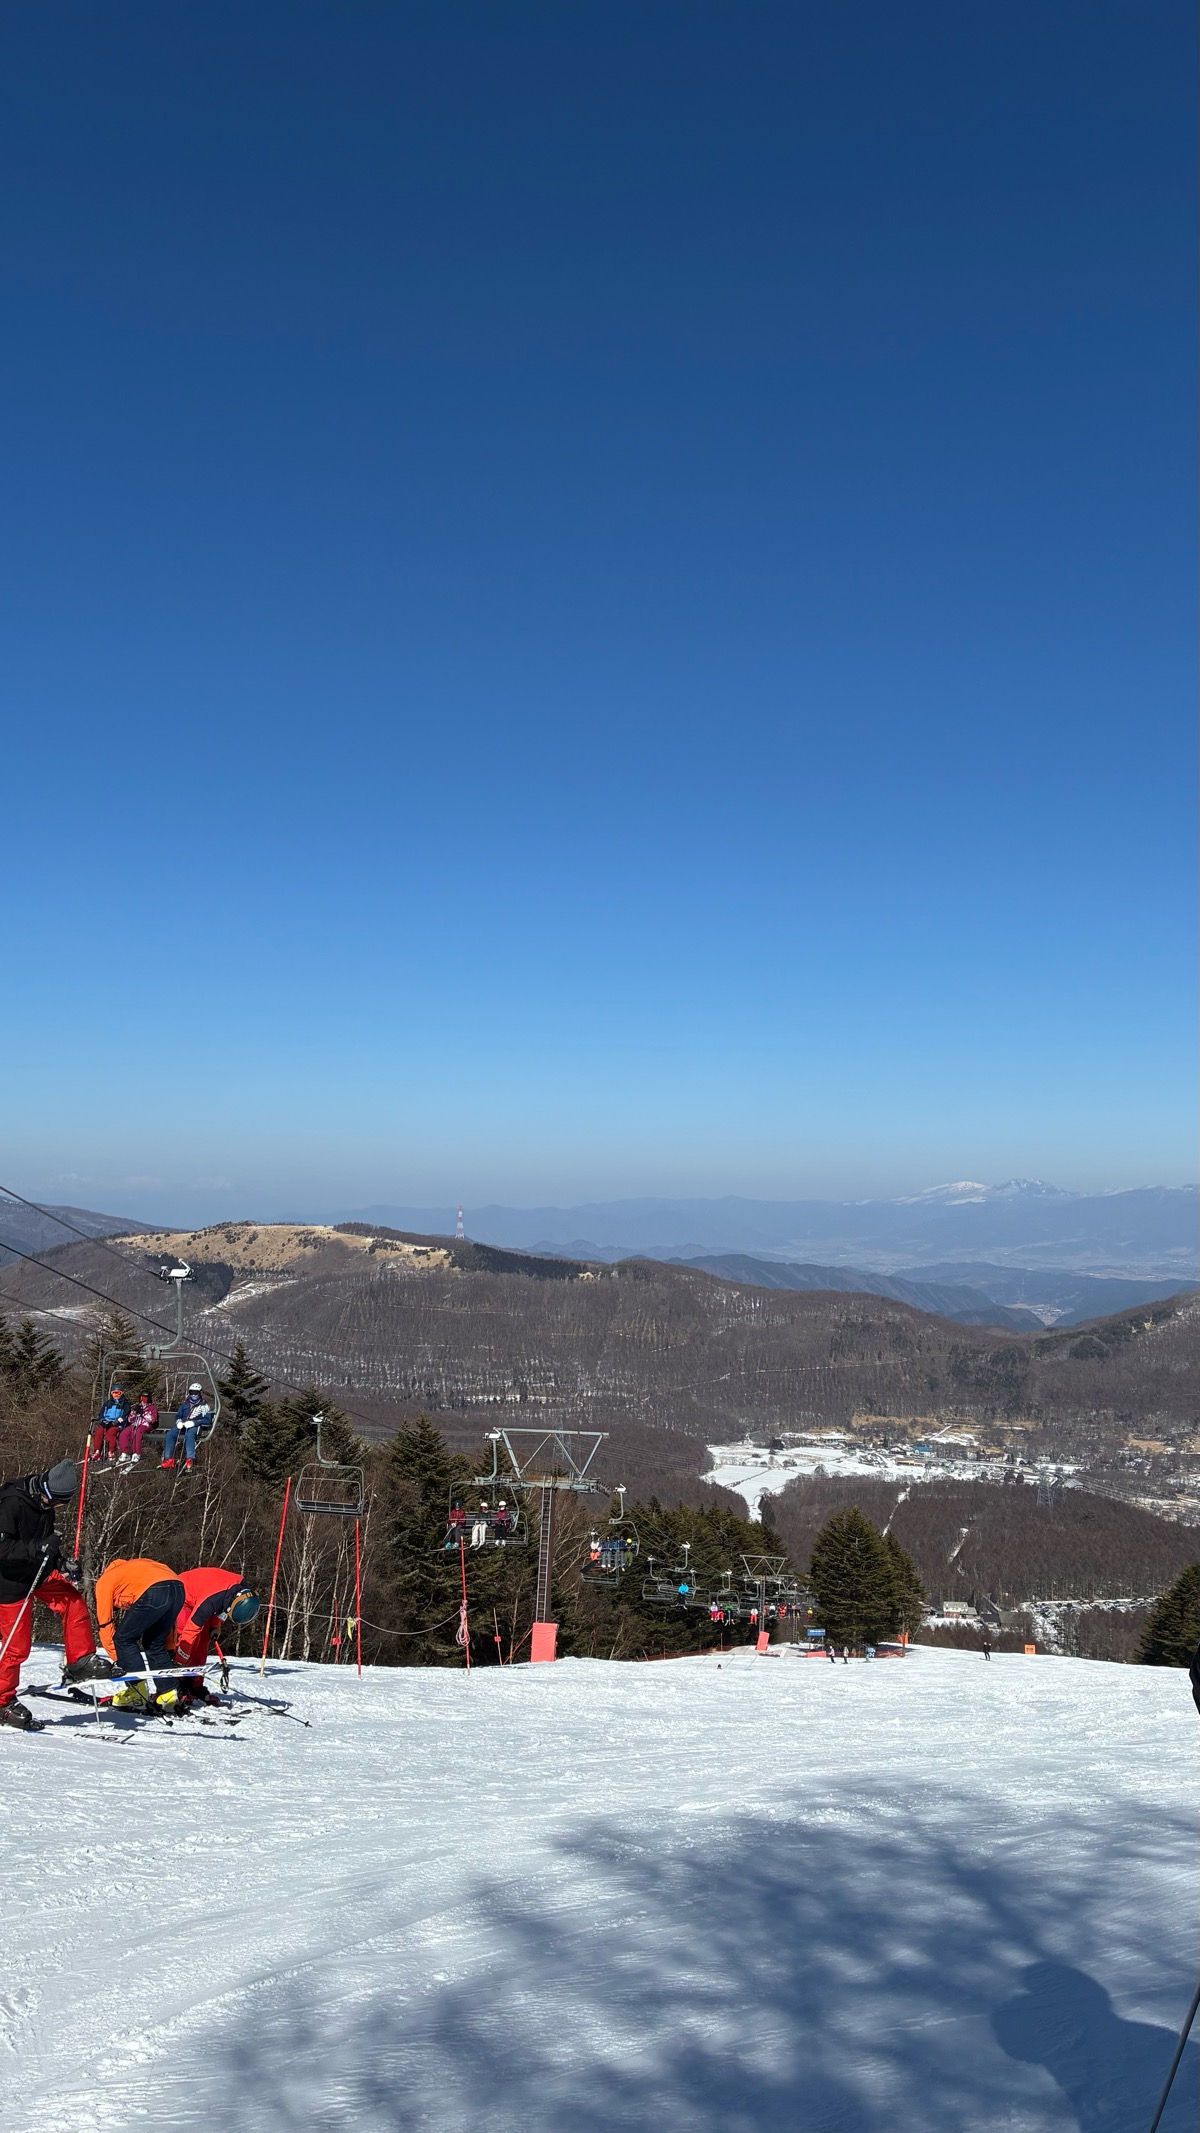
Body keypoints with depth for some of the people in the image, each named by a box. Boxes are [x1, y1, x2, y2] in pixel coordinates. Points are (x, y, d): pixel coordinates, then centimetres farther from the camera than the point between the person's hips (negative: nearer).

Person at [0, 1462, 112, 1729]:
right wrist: (38, 1548, -37)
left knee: (73, 1602, -10)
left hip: (39, 1573, 7)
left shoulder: (45, 1504, 1)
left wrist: (60, 1564, 2)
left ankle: (78, 1663, 1)